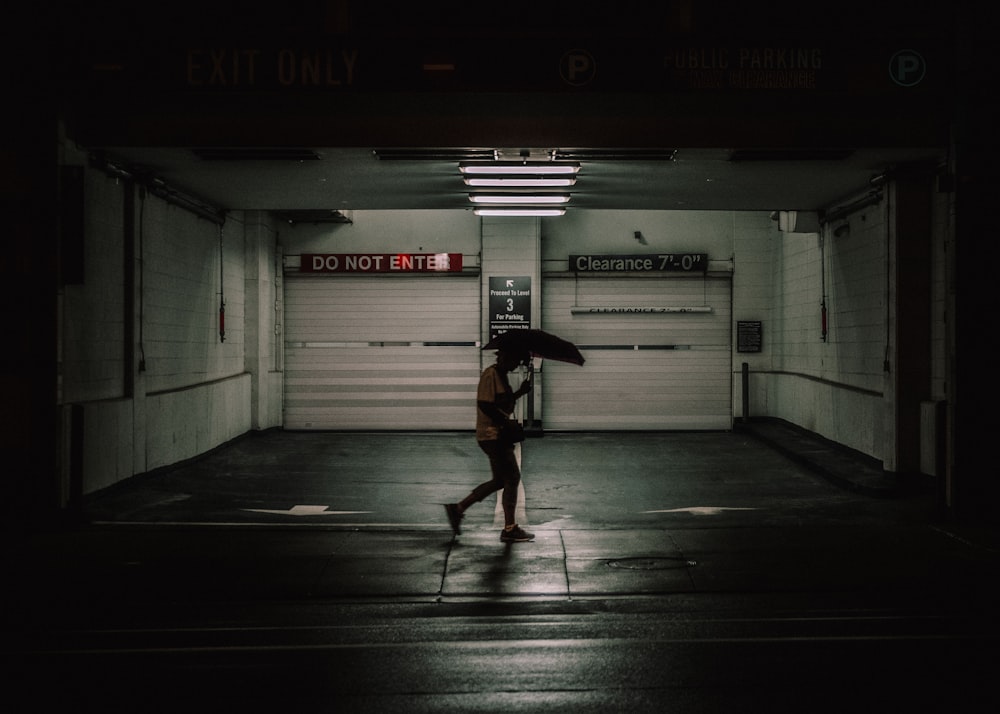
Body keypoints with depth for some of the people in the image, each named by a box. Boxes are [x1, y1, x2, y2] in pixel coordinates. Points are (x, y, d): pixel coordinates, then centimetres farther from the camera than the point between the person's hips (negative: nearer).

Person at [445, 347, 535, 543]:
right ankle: (509, 529, 3)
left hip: (497, 434, 10)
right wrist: (506, 422, -19)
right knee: (512, 478, -4)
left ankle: (458, 508, 19)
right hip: (493, 434, -10)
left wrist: (520, 392, 7)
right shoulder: (490, 374, -15)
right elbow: (485, 405, -22)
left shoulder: (502, 375, 15)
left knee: (500, 480, 15)